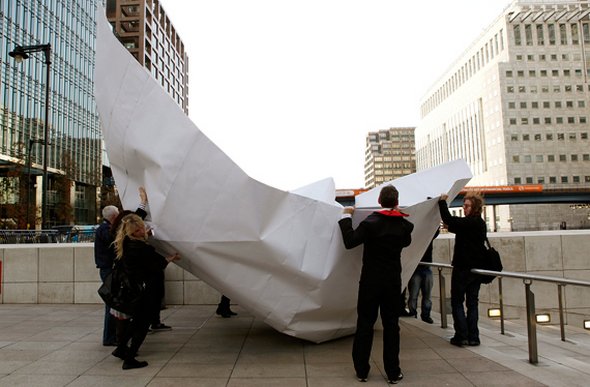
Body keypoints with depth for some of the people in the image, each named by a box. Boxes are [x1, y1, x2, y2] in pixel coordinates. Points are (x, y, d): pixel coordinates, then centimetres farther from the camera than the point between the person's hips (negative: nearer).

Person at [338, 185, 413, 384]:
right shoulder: (404, 224, -2)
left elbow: (350, 242, -18)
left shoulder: (370, 222, -13)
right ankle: (393, 373, 16)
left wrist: (346, 217, -8)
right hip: (393, 281, 2)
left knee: (365, 324, 8)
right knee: (391, 325, 10)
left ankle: (361, 371, 15)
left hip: (371, 280, -2)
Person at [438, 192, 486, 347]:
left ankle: (462, 335, -1)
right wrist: (450, 225, 14)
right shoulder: (480, 223, 13)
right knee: (472, 302, 11)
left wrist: (442, 202, -15)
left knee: (457, 302, 1)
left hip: (462, 269, -8)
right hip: (476, 269, 8)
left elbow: (449, 220, -25)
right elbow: (457, 228, 26)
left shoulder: (470, 222, -17)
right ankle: (473, 337, 13)